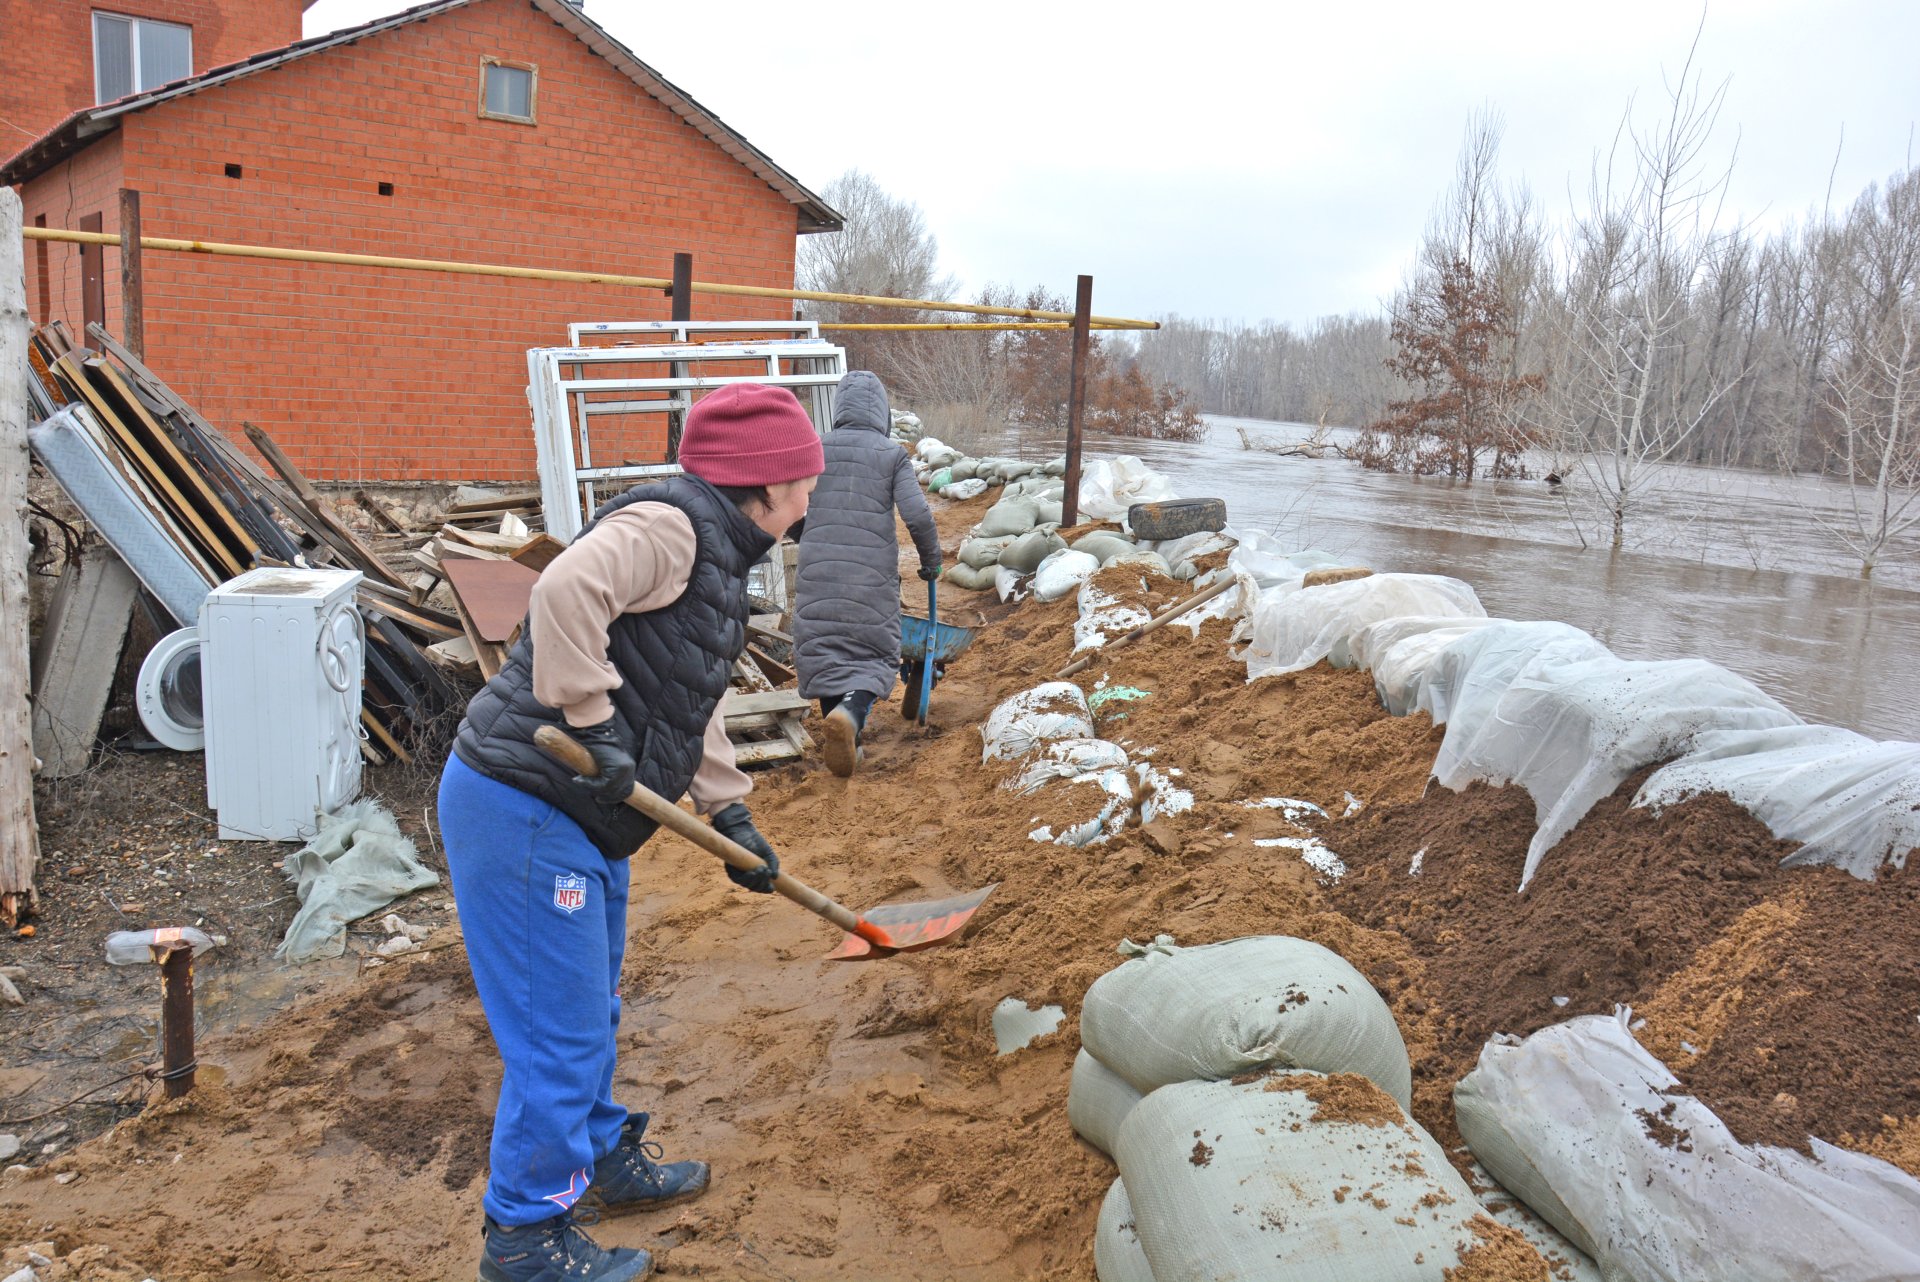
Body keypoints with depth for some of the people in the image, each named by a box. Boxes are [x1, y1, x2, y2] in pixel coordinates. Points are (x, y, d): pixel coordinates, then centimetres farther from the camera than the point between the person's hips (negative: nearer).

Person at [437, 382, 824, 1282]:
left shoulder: (717, 558, 16)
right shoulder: (666, 527, -17)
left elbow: (695, 707, 23)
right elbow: (565, 593, -35)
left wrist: (731, 817, 22)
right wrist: (594, 726, -29)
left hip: (581, 822, 11)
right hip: (520, 810, -11)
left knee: (591, 1012, 25)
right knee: (559, 1031, 1)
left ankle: (602, 1157, 46)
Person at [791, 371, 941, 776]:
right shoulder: (892, 454, 0)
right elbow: (918, 515, -8)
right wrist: (932, 561, 8)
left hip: (818, 574, 2)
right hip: (873, 574, -1)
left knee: (822, 651, 10)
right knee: (874, 655, 8)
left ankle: (845, 741, 7)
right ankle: (851, 712, -20)